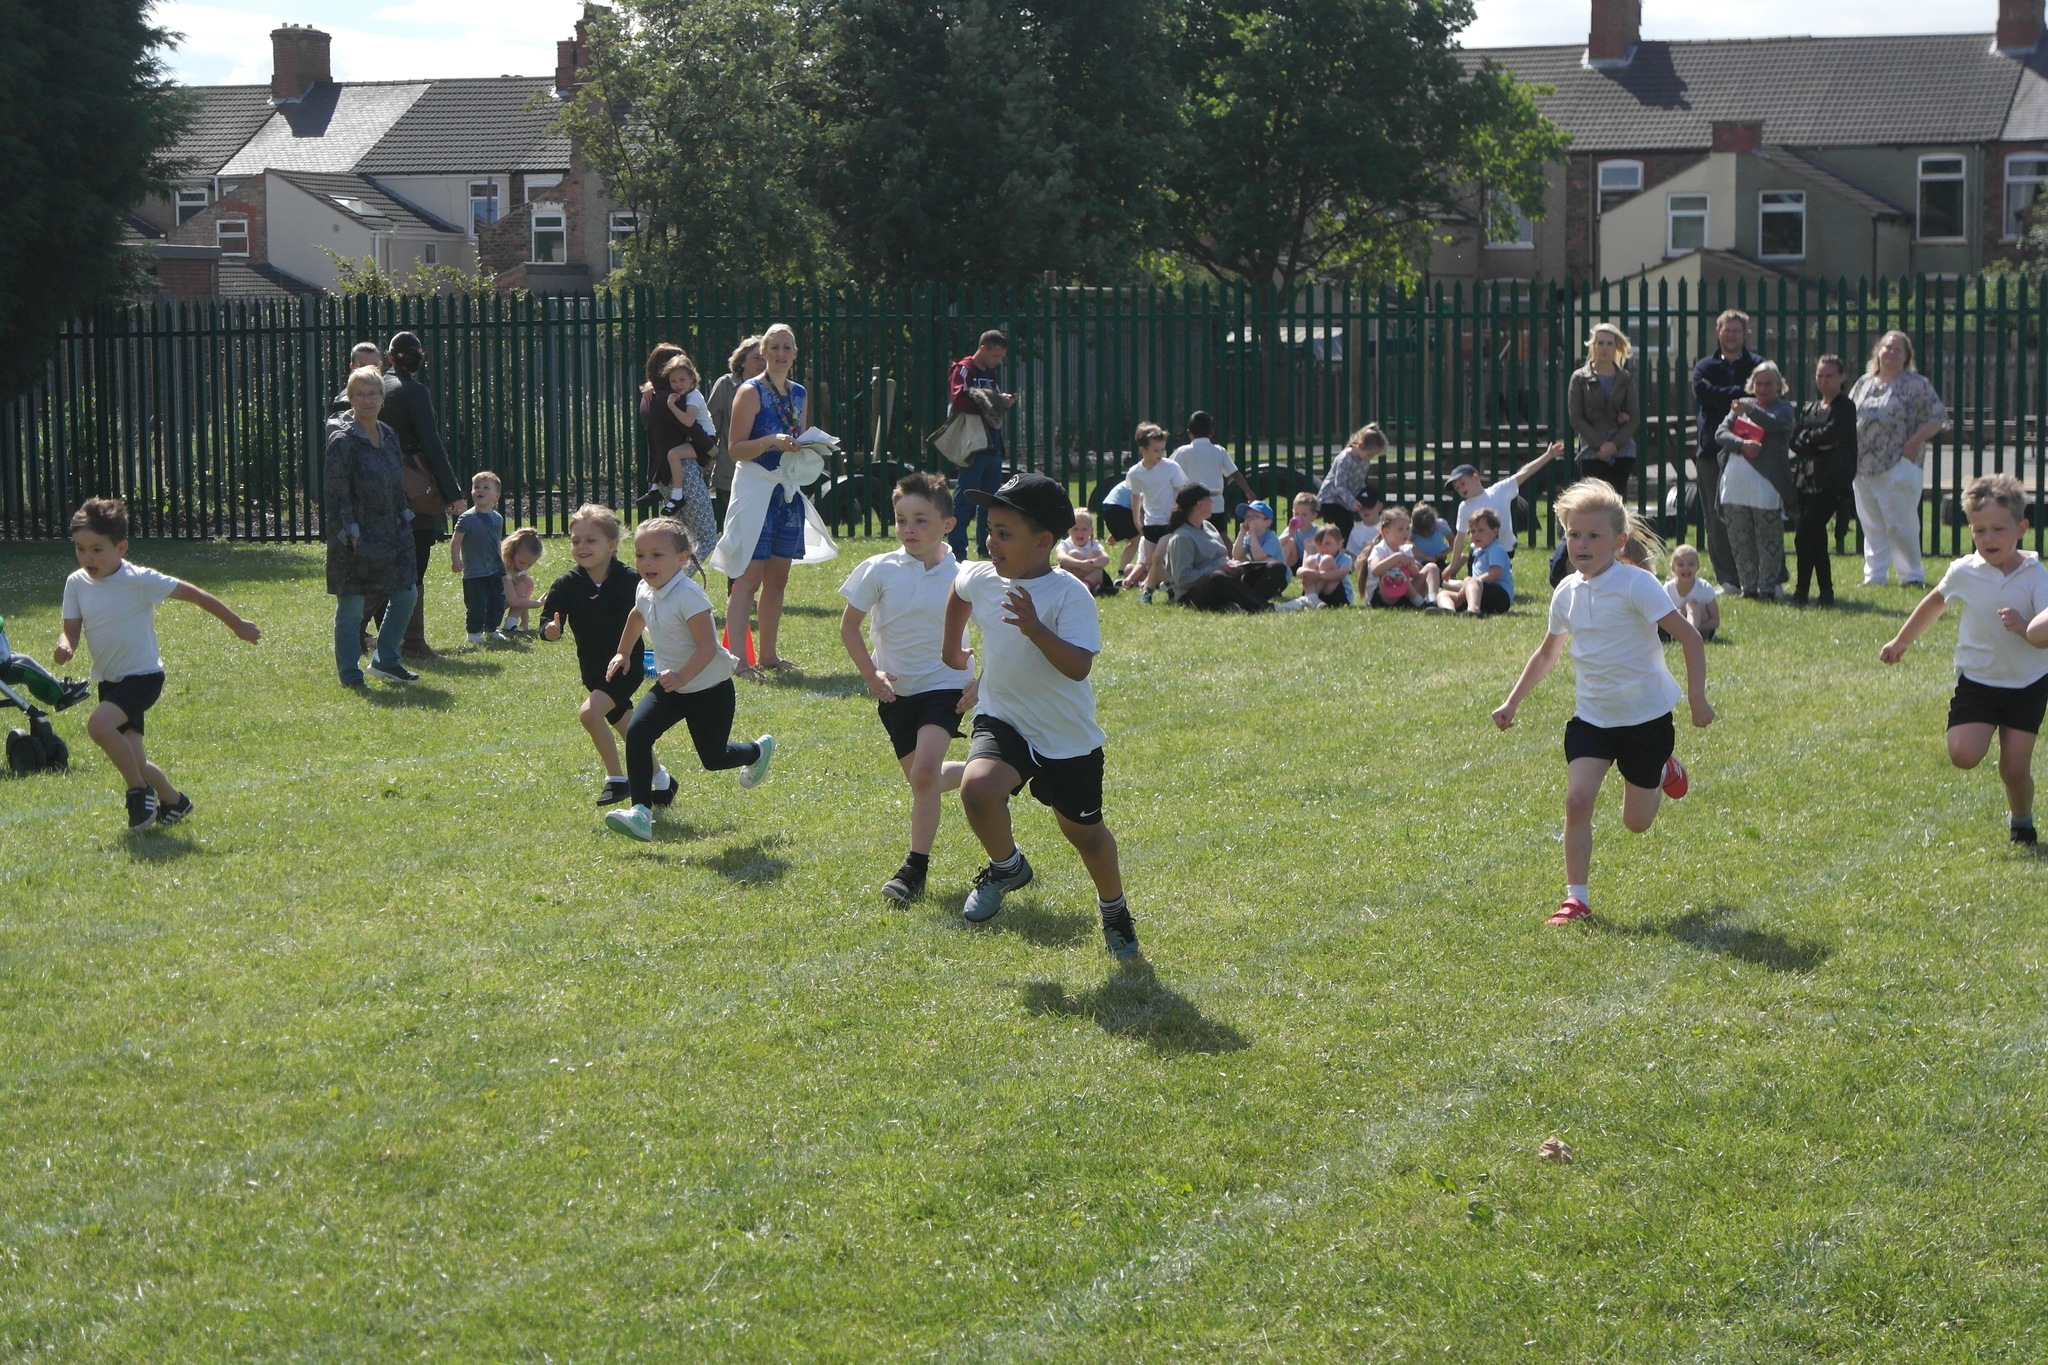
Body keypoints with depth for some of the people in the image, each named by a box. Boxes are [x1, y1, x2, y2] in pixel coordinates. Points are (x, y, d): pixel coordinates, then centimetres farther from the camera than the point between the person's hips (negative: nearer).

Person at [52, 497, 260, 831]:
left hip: (142, 676, -6)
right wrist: (65, 644, -25)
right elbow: (71, 628, 0)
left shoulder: (139, 580, -17)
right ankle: (174, 802, 34)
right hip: (108, 680, 6)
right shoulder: (77, 583, -2)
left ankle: (140, 791, -11)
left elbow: (193, 594, -11)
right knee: (133, 762, 7)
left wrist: (237, 625, -4)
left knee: (99, 725, -30)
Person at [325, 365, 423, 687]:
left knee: (406, 594, 10)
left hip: (390, 534, 8)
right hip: (355, 537, -8)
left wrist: (405, 520, 11)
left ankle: (385, 659, 24)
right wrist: (349, 533, -18)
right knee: (351, 605, -3)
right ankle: (349, 673, 6)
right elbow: (334, 493, -14)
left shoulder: (388, 436, 10)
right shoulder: (342, 440, -13)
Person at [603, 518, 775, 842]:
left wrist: (682, 676, -44)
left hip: (709, 690, -6)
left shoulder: (687, 596, -28)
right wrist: (623, 654, 29)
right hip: (671, 686, 6)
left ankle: (759, 751, 44)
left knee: (713, 759, 9)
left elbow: (707, 645, -31)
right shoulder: (645, 591, -3)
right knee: (636, 733, -16)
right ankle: (641, 814, -17)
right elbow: (636, 618, 23)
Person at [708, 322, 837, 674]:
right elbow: (735, 448, -11)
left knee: (778, 578, 10)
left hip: (788, 491, 7)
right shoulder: (751, 392, -7)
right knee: (749, 577, -11)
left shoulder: (798, 393, 13)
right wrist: (770, 442, -25)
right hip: (756, 489, -7)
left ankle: (769, 654, 18)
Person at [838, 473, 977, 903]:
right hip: (895, 691, 3)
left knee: (924, 773, -20)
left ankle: (916, 867, -9)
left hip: (944, 686, -3)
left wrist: (981, 682, -6)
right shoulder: (880, 570, -7)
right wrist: (871, 676, -4)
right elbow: (849, 626, 3)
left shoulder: (962, 578, -9)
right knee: (921, 778, 11)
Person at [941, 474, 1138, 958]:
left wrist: (1036, 629, -43)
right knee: (977, 787, -28)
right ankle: (1007, 867, 2)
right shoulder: (980, 579, -6)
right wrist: (952, 646, 27)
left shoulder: (1069, 595, -22)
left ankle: (1114, 908, 43)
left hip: (1068, 737, -3)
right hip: (1002, 719, 3)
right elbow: (959, 591, 20)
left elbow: (1078, 665, -32)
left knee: (1083, 830, 12)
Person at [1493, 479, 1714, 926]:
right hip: (1592, 716, 4)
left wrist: (1697, 698, -21)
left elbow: (1689, 636, -15)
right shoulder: (1567, 592, 1)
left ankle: (1664, 771, 40)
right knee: (1577, 800, -15)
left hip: (1646, 716, -4)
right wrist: (1512, 703, 17)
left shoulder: (1636, 585, -17)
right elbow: (1547, 653, 18)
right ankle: (1576, 897, -5)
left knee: (1636, 822, 8)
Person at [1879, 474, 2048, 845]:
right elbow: (1936, 602, 15)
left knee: (2015, 769, -4)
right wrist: (1902, 641, 24)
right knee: (1963, 755, -17)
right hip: (1977, 680, 1)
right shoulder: (1964, 572, -6)